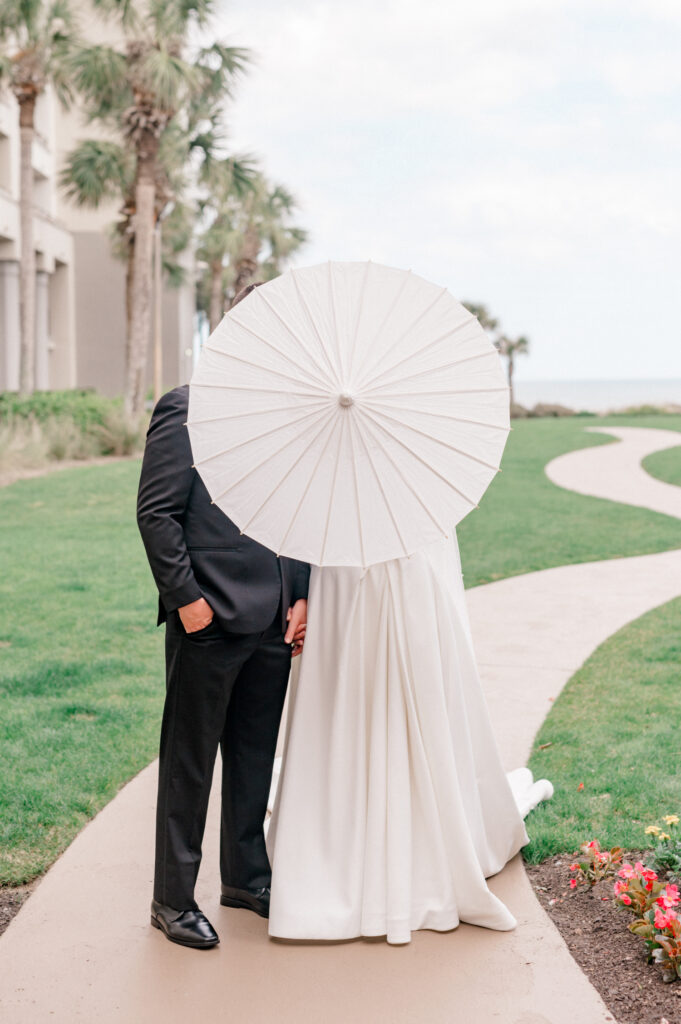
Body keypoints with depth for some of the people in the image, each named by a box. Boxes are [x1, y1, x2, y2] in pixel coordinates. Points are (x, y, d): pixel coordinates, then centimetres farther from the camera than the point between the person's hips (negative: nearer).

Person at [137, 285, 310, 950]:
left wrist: (302, 596, 6)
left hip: (274, 620, 6)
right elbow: (157, 513, -10)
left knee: (256, 755, 17)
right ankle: (172, 899, 17)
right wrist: (186, 597, -13)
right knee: (189, 761, 5)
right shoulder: (185, 409, -6)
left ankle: (245, 875, 33)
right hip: (208, 620, -6)